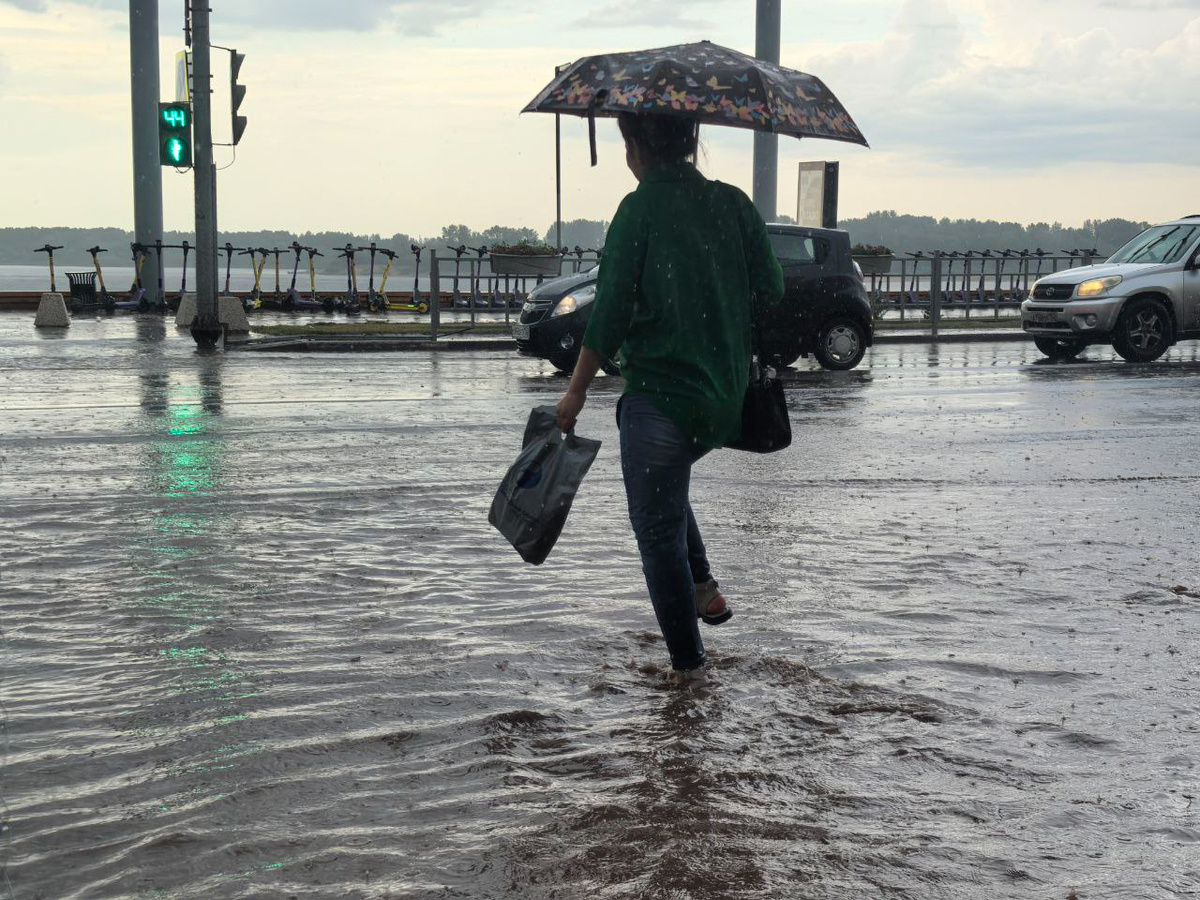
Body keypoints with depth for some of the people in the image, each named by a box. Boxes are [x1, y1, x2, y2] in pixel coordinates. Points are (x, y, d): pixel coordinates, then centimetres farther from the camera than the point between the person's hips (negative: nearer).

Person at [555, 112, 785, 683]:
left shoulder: (640, 209, -11)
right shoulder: (734, 203, 3)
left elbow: (609, 314, -12)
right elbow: (770, 289, 6)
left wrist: (577, 391, -3)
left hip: (661, 396, -6)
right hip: (727, 401, 6)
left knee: (657, 530, 9)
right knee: (665, 483, 33)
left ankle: (687, 661, 15)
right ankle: (703, 586, 20)